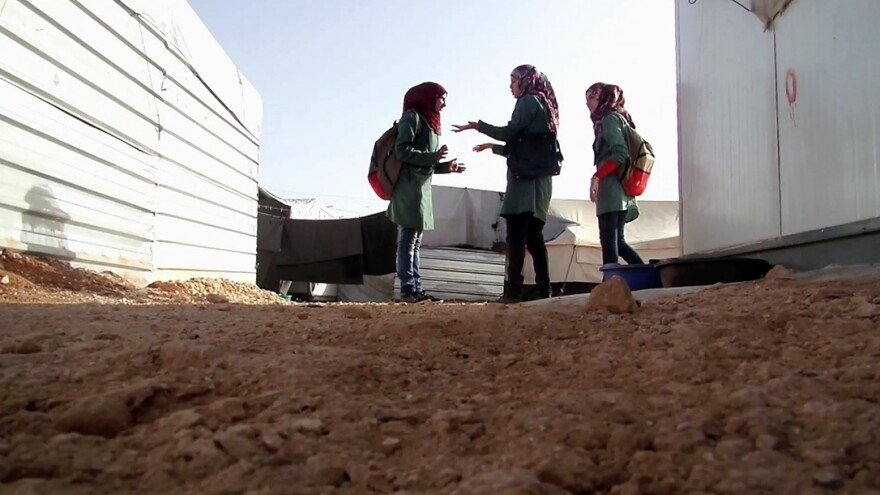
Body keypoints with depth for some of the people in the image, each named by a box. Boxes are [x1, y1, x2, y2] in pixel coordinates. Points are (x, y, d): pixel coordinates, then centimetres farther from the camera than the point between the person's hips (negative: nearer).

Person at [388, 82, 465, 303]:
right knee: (408, 240, -10)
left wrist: (446, 166, 8)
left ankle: (416, 288, 9)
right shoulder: (412, 117, -3)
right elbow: (402, 150, -14)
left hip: (422, 187, 9)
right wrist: (433, 157, -18)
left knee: (415, 241, 7)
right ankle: (408, 289, -10)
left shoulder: (428, 121, 23)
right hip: (409, 187, -9)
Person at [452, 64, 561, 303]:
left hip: (527, 177, -9)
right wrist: (493, 147, 34)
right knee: (533, 235, 6)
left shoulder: (529, 101, 0)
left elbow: (510, 132, -13)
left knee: (516, 234, -13)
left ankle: (513, 290, -18)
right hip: (538, 177, 9)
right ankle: (543, 290, 2)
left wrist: (478, 126, -2)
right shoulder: (541, 105, 27)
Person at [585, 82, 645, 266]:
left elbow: (620, 153, -17)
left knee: (609, 241, -10)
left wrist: (596, 177, -19)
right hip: (619, 189, 9)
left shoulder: (610, 118, -3)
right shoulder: (618, 118, 24)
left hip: (611, 189, -9)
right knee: (616, 241, 11)